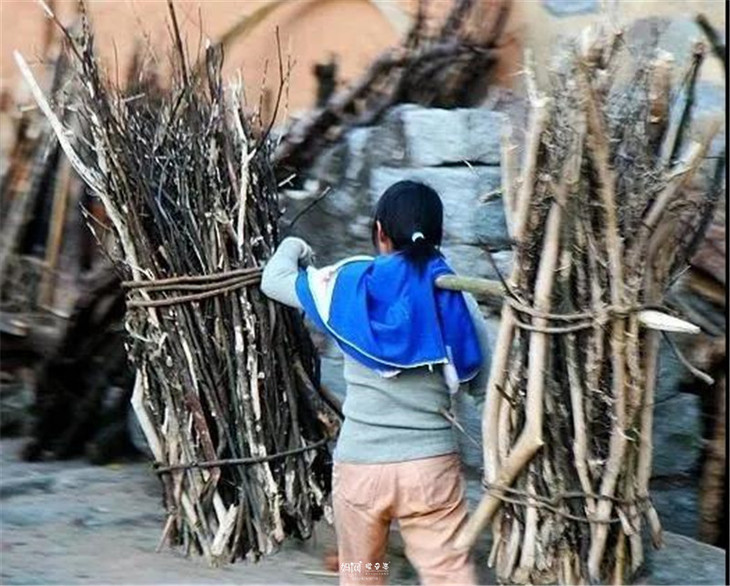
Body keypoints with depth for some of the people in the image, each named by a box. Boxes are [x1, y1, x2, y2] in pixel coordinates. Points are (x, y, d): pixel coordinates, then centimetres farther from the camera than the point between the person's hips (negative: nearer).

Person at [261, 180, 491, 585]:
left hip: (358, 465, 1)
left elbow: (273, 280, 16)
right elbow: (486, 390, 4)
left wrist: (292, 248, 34)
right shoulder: (456, 300, 2)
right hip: (432, 465, 0)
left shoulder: (349, 284, 0)